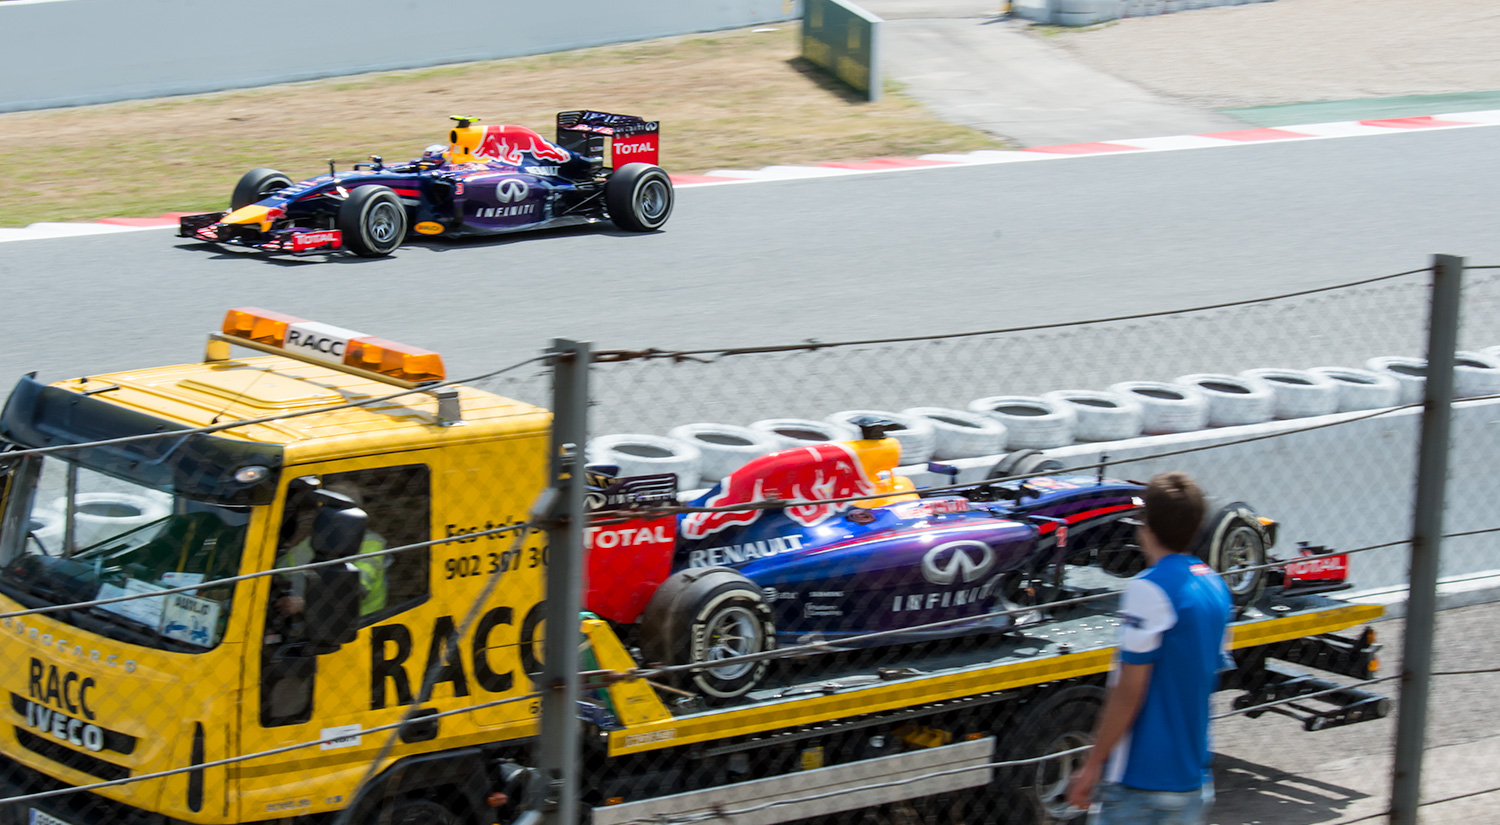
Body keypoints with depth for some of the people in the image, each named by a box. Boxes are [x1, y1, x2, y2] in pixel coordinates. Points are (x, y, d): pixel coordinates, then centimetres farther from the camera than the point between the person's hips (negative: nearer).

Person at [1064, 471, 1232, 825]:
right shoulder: (1214, 586, 9)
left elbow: (1129, 692, -17)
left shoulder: (1149, 590, -16)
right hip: (1194, 780, 8)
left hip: (1142, 784, -8)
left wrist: (1093, 764, -10)